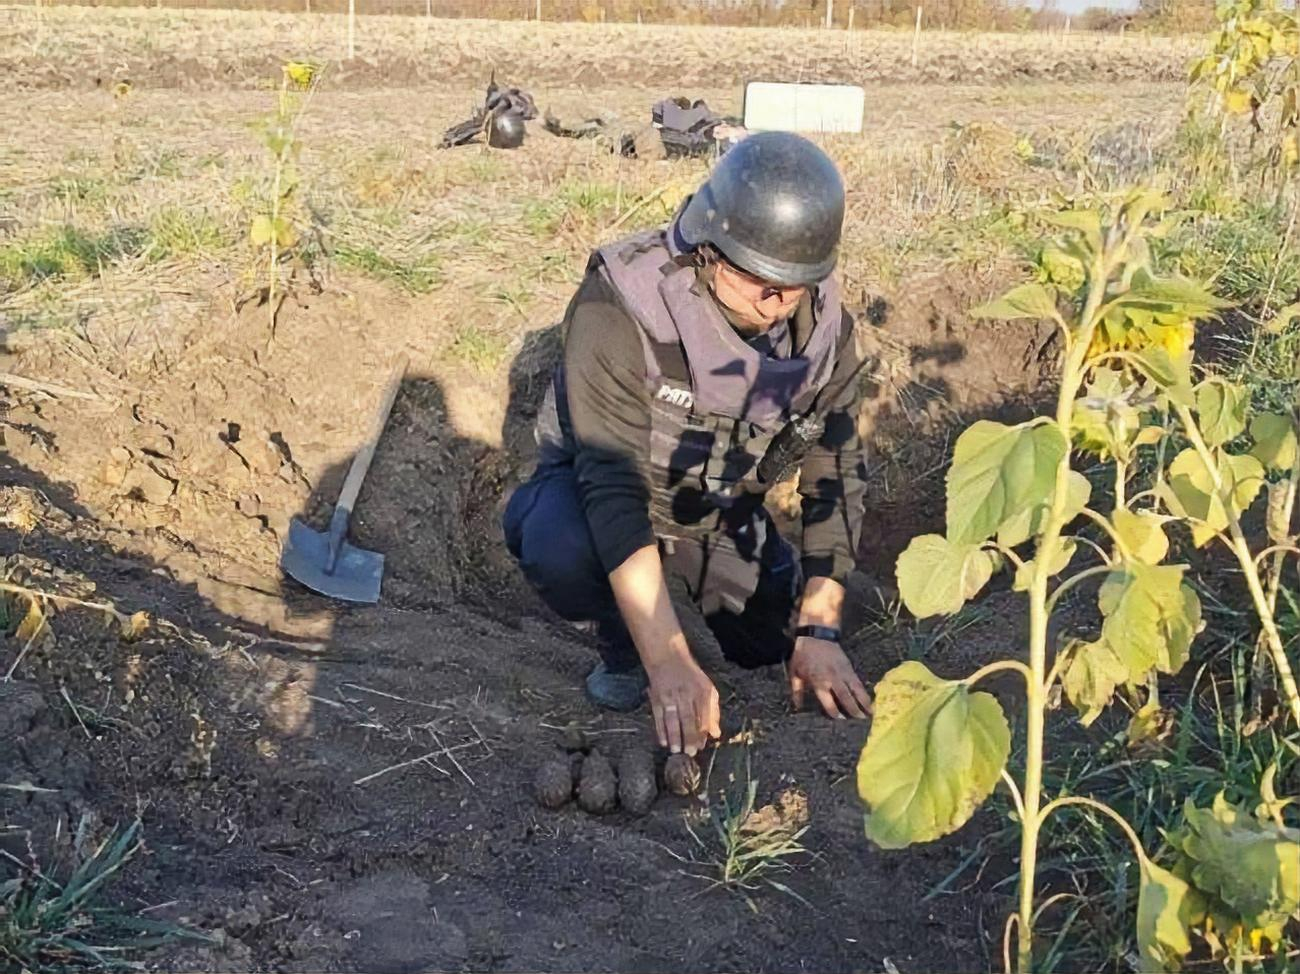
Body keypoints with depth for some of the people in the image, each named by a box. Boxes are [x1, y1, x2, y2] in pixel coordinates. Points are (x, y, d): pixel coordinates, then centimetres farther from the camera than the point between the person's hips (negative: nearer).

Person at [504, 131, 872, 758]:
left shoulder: (825, 327, -17)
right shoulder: (619, 307, -34)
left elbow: (835, 475, -12)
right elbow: (613, 483, -39)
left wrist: (819, 630, -22)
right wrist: (669, 663, -44)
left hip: (721, 507, 5)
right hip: (599, 485, -4)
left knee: (781, 643, -11)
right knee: (561, 549, -37)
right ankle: (621, 643, -2)